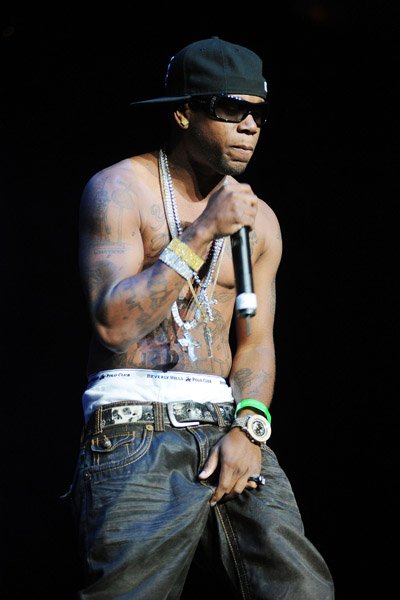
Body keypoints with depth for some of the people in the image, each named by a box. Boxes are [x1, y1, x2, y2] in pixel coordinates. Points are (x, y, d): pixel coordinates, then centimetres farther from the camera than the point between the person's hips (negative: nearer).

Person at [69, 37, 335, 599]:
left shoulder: (259, 220, 15)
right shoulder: (118, 189, -1)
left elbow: (255, 341, 14)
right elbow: (115, 323, -13)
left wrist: (247, 427, -5)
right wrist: (201, 233, -14)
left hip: (226, 426, 5)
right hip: (135, 425, -4)